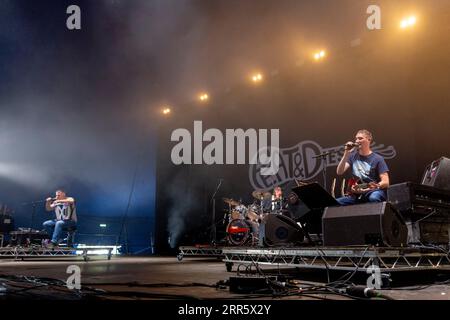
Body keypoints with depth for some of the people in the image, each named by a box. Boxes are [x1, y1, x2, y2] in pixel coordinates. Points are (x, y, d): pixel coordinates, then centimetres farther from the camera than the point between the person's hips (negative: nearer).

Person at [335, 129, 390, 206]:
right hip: (357, 194, 4)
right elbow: (339, 172, -3)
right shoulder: (352, 156, 10)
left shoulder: (377, 159, -2)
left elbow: (385, 182, -7)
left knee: (373, 198, -40)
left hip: (373, 191, -4)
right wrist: (346, 154, -11)